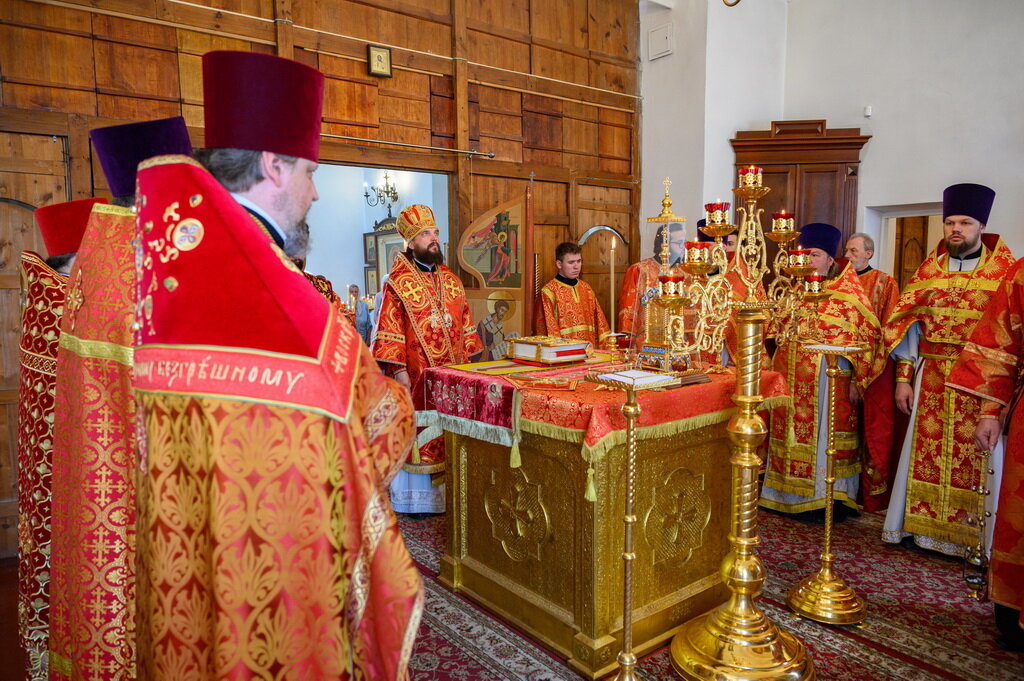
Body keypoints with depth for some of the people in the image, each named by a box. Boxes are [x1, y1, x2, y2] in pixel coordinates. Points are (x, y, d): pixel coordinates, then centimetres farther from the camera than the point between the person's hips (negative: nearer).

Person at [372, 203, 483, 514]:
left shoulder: (452, 280, 12)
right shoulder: (397, 284, -6)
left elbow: (465, 325, 15)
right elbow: (389, 331, -10)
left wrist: (470, 359, 11)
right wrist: (398, 370, -16)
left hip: (453, 374, 5)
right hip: (417, 375, -5)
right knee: (419, 434, 2)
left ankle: (450, 491, 23)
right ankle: (418, 497, 15)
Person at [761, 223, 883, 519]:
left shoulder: (847, 295, -2)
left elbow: (868, 336, -4)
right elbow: (773, 332, 17)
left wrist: (856, 380, -9)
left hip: (830, 379, -4)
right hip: (791, 380, 4)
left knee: (826, 437, 2)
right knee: (791, 437, 8)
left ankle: (829, 499, 14)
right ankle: (793, 496, 20)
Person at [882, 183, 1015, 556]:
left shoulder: (1004, 272, 0)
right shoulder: (929, 270, 9)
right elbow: (906, 323, 7)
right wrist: (903, 377, 1)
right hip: (931, 381, 3)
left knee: (973, 457, 2)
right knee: (926, 451, 8)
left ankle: (969, 535, 16)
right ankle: (923, 524, 22)